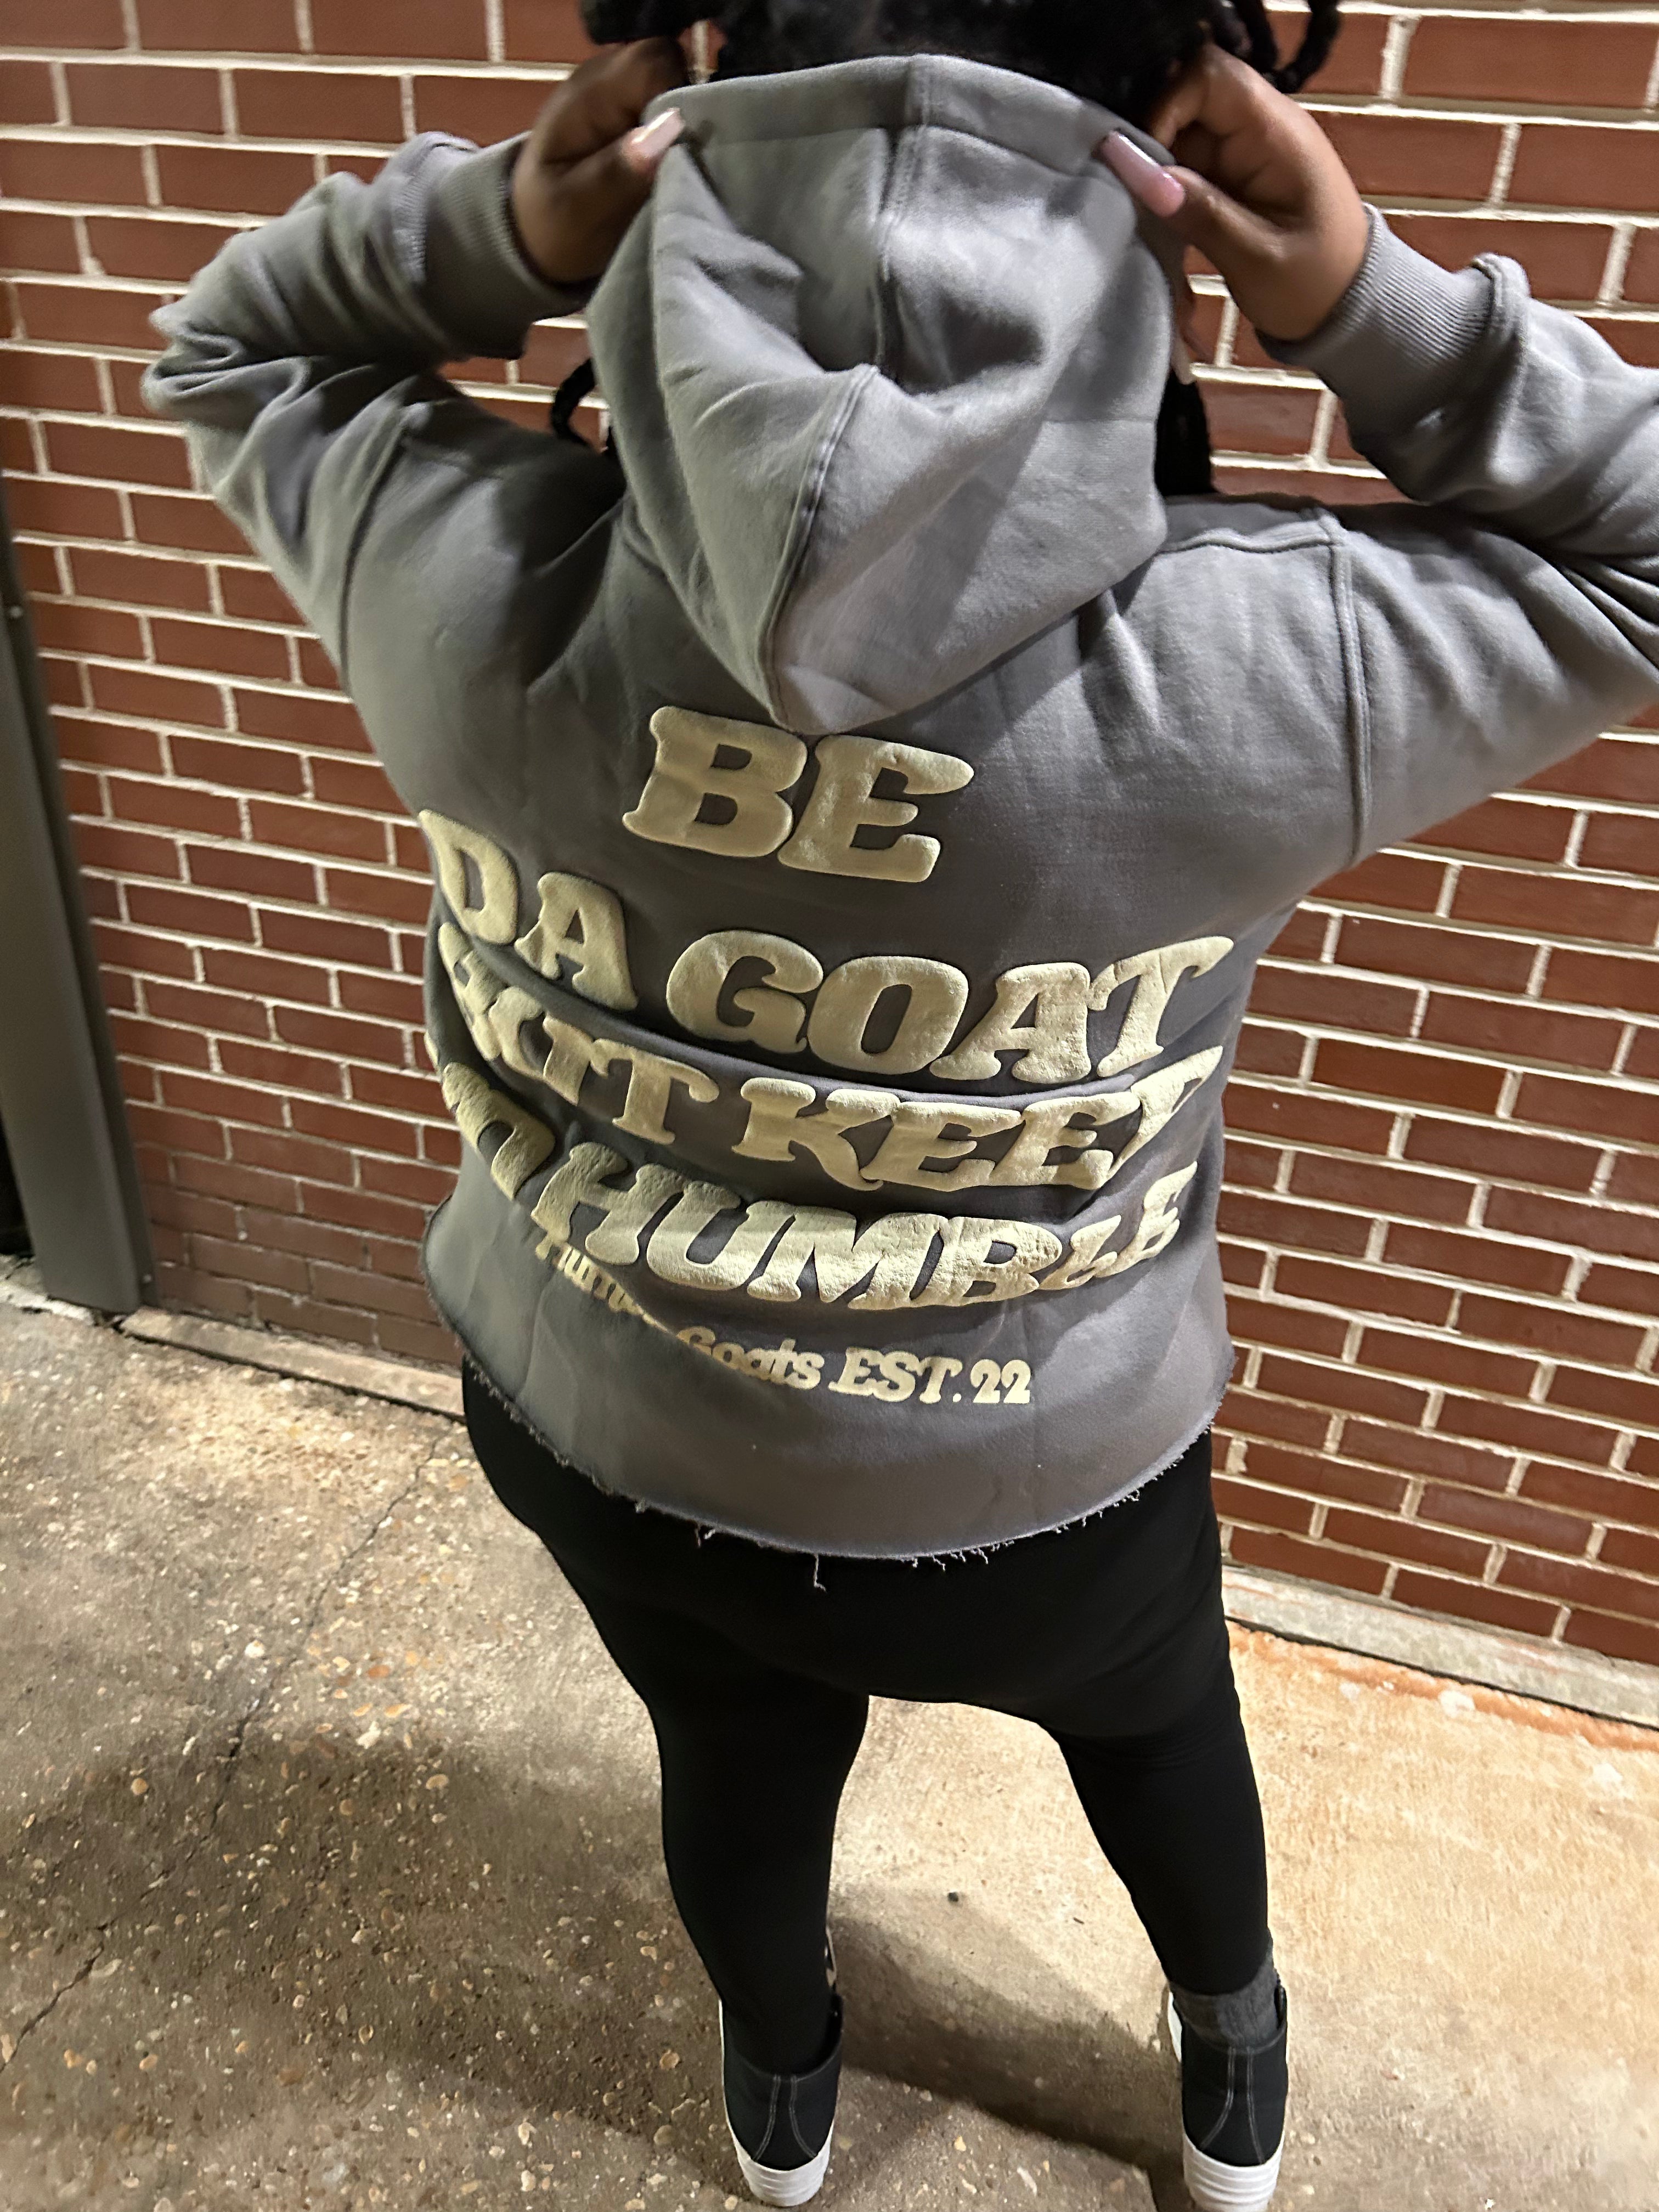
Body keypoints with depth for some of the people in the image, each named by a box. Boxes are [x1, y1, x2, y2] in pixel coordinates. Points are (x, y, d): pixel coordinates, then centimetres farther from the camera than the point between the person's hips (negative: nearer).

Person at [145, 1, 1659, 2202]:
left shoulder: (486, 593, -26)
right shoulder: (1240, 674, -30)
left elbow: (230, 348, -2)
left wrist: (497, 230, -19)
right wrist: (1372, 304, -22)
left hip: (606, 1447, 3)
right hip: (1049, 1506, -1)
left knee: (740, 1778, 33)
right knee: (1161, 1729, 33)